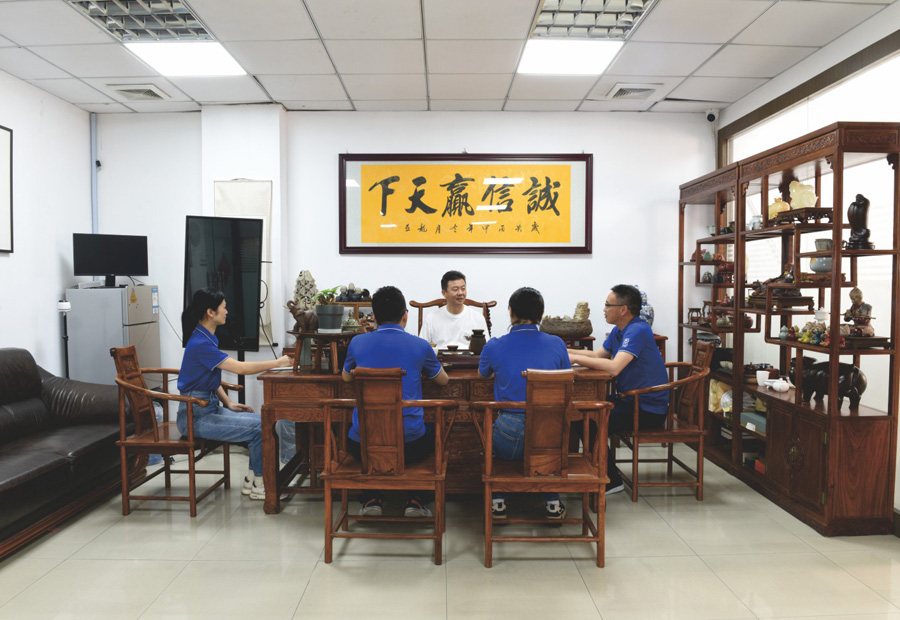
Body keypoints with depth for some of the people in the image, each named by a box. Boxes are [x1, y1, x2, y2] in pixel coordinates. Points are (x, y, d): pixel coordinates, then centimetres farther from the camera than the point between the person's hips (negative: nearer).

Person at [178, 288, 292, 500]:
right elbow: (241, 368, -25)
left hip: (210, 407, 9)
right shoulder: (200, 344, -21)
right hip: (196, 416, -9)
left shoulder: (207, 339, 10)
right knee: (259, 427, -16)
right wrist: (278, 362, -15)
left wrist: (228, 403, 8)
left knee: (263, 421, 0)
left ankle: (252, 480, 8)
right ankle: (259, 485, 1)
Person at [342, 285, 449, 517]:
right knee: (432, 430, 32)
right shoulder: (420, 346, -3)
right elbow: (443, 380, 17)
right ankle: (415, 500, 22)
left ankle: (371, 499, 24)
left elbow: (346, 377, 21)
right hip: (410, 445, -1)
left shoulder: (358, 342, 0)